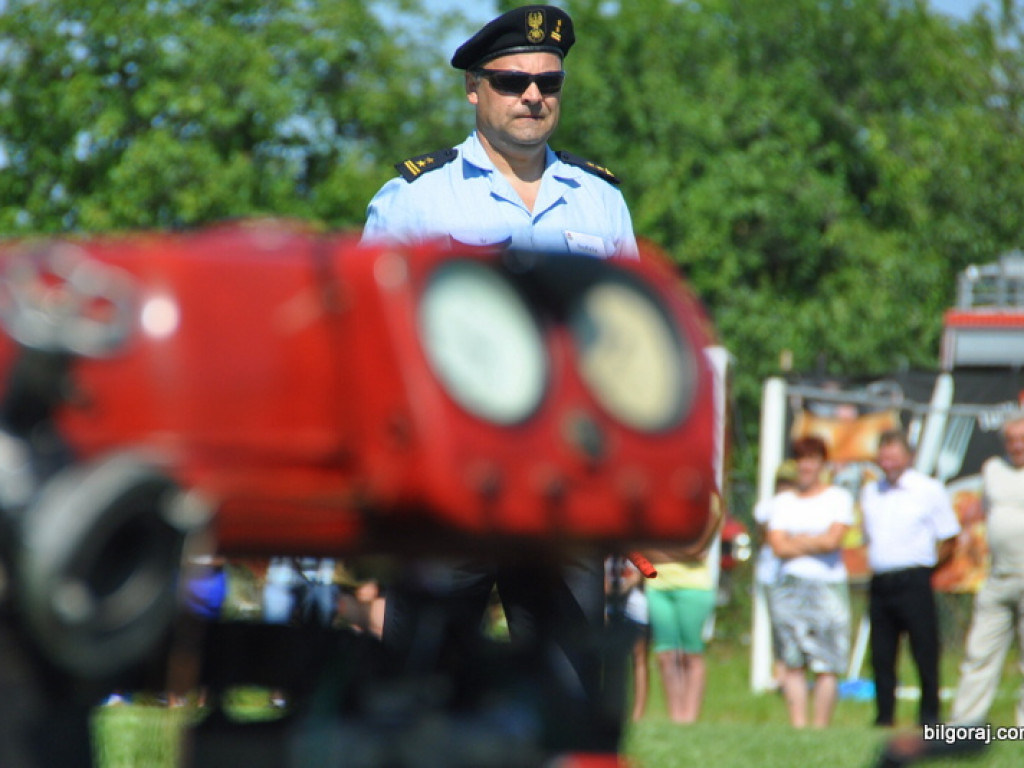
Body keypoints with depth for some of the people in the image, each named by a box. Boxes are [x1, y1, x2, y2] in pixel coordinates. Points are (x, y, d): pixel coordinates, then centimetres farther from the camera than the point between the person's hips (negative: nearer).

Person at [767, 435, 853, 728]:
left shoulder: (839, 498, 5)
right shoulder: (782, 501, 13)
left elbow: (832, 540, -8)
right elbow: (779, 547, 2)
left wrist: (796, 541, 1)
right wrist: (816, 543, -3)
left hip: (828, 586, -3)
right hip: (790, 586, 3)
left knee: (827, 665, -7)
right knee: (793, 663, 0)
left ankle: (820, 728, -4)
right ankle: (797, 726, 2)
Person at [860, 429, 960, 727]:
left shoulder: (929, 490, 0)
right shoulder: (869, 492, 13)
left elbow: (949, 540, 5)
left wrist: (924, 566, 4)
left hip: (913, 582, -4)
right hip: (879, 585, 4)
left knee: (925, 654, -4)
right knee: (881, 655, 5)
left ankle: (929, 717, 3)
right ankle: (884, 718, 11)